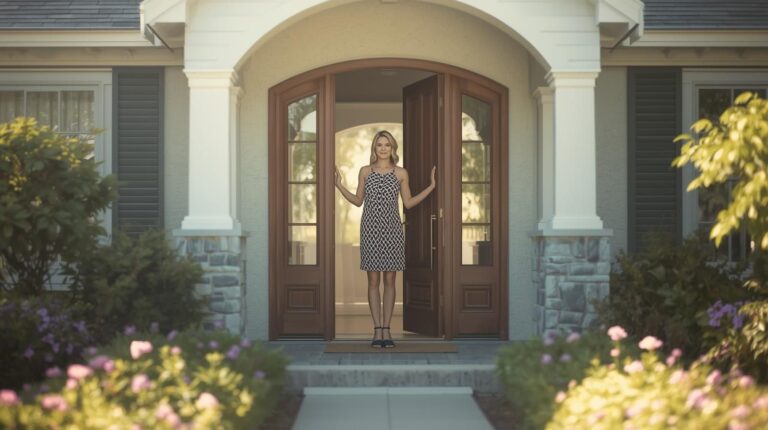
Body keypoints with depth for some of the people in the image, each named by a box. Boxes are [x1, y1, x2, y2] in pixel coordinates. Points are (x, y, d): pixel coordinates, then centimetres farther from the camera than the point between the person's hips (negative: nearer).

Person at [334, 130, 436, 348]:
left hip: (392, 229, 0)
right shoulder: (365, 171, 7)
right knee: (373, 280, 0)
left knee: (389, 280, 2)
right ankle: (377, 329, 4)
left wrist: (431, 186, 4)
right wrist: (340, 186, 3)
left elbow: (408, 203, 9)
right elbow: (358, 201, 12)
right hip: (371, 228, 0)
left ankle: (386, 329, 7)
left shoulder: (401, 173, 6)